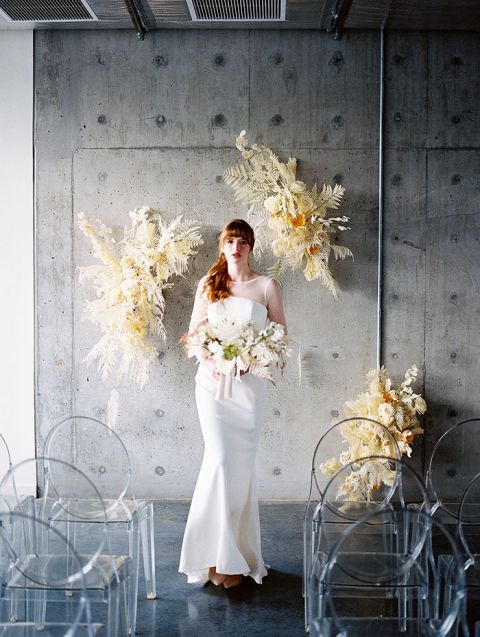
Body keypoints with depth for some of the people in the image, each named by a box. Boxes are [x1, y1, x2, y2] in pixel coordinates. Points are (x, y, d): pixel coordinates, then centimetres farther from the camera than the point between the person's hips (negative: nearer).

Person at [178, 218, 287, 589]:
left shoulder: (266, 287, 4)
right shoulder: (208, 284, 9)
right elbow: (194, 333, 10)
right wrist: (211, 359, -8)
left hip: (249, 382, 0)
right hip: (212, 381, 1)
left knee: (242, 465, 2)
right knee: (220, 459, -8)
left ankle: (235, 551, 15)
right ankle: (221, 555, 0)